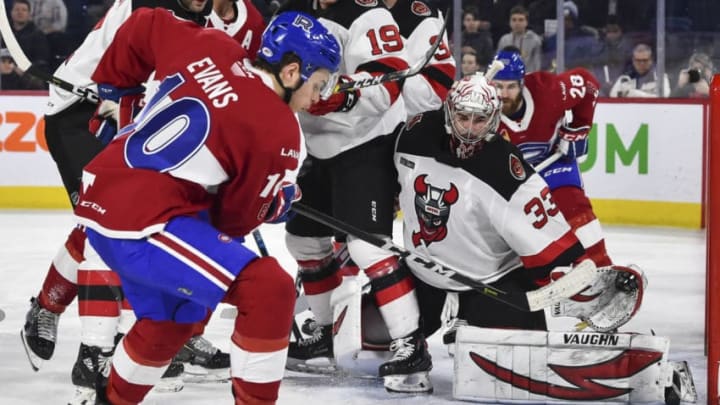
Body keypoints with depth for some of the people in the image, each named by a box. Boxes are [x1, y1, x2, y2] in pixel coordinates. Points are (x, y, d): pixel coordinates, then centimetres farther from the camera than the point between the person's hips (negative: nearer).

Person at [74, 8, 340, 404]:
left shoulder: (211, 48, 5)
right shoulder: (280, 132, -11)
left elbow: (144, 26, 19)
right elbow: (235, 219, -1)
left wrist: (110, 84, 34)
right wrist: (277, 203, 19)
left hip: (101, 199, 9)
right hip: (144, 221, -9)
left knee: (168, 320, 29)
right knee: (270, 289, -11)